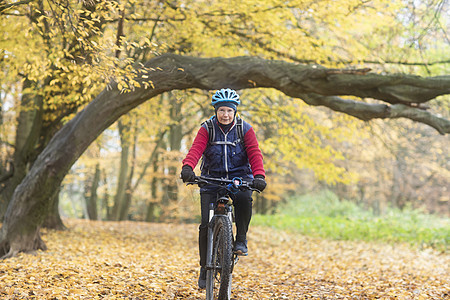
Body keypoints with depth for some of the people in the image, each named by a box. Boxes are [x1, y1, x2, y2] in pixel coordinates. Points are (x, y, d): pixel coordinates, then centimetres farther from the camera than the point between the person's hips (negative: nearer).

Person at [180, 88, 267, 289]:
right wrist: (187, 167, -37)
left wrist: (259, 176, -29)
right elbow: (196, 149, -17)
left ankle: (241, 240, -14)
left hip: (239, 177, 0)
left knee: (244, 198, -35)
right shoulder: (207, 129, -2)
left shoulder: (245, 129, -1)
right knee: (206, 225, -9)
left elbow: (254, 153, -12)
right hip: (211, 179, 0)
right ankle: (204, 268, 6)